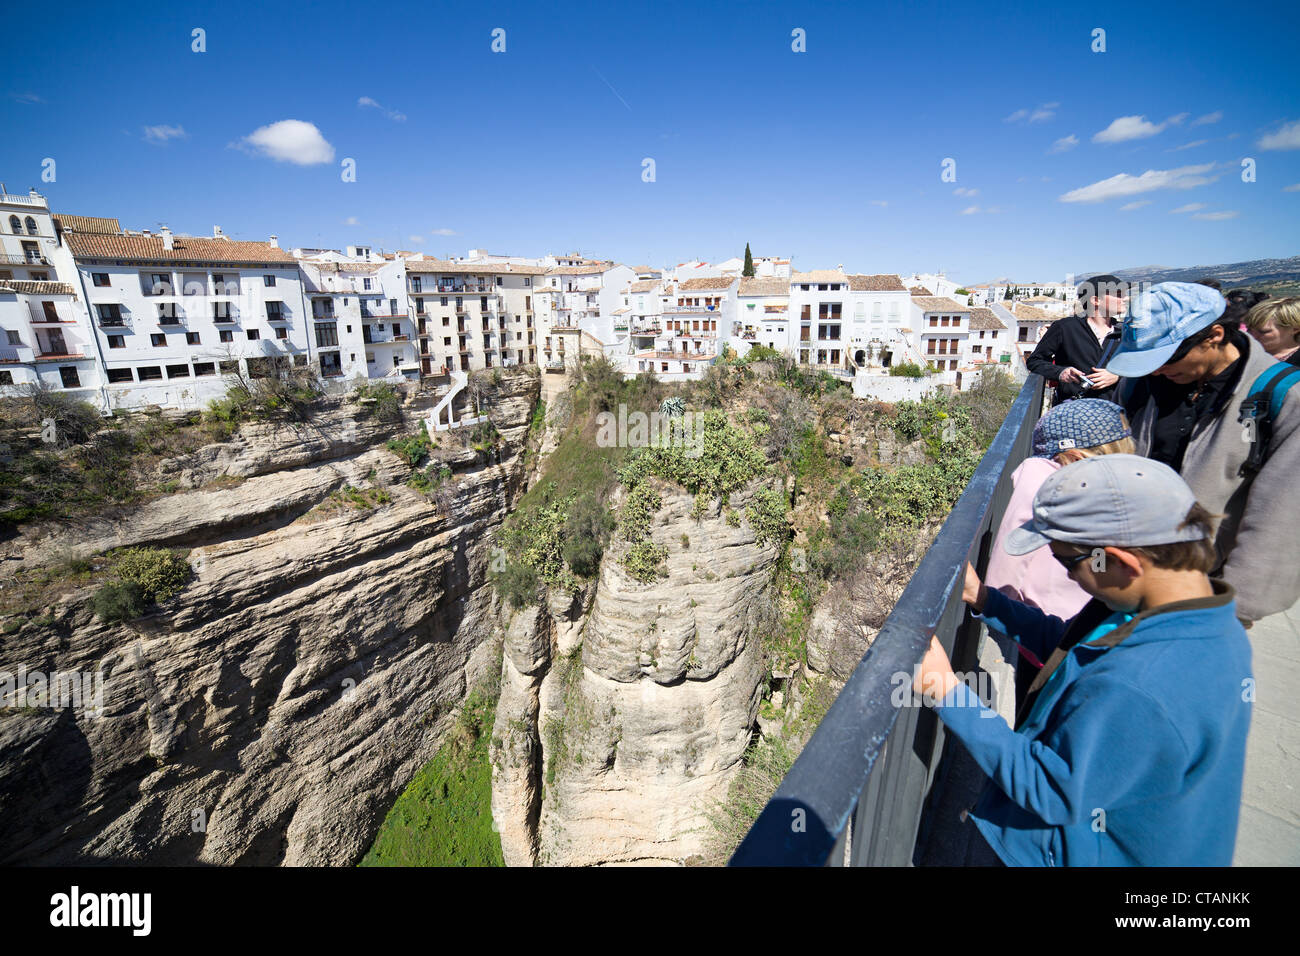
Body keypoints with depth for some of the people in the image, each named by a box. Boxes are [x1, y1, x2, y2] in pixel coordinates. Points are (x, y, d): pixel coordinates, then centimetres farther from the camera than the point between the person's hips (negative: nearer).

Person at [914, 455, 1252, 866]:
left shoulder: (1136, 691, -40)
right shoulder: (1210, 623, -9)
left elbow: (1051, 791, -28)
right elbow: (1078, 643, 5)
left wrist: (947, 692, -31)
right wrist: (985, 601, 3)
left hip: (1095, 856, -7)